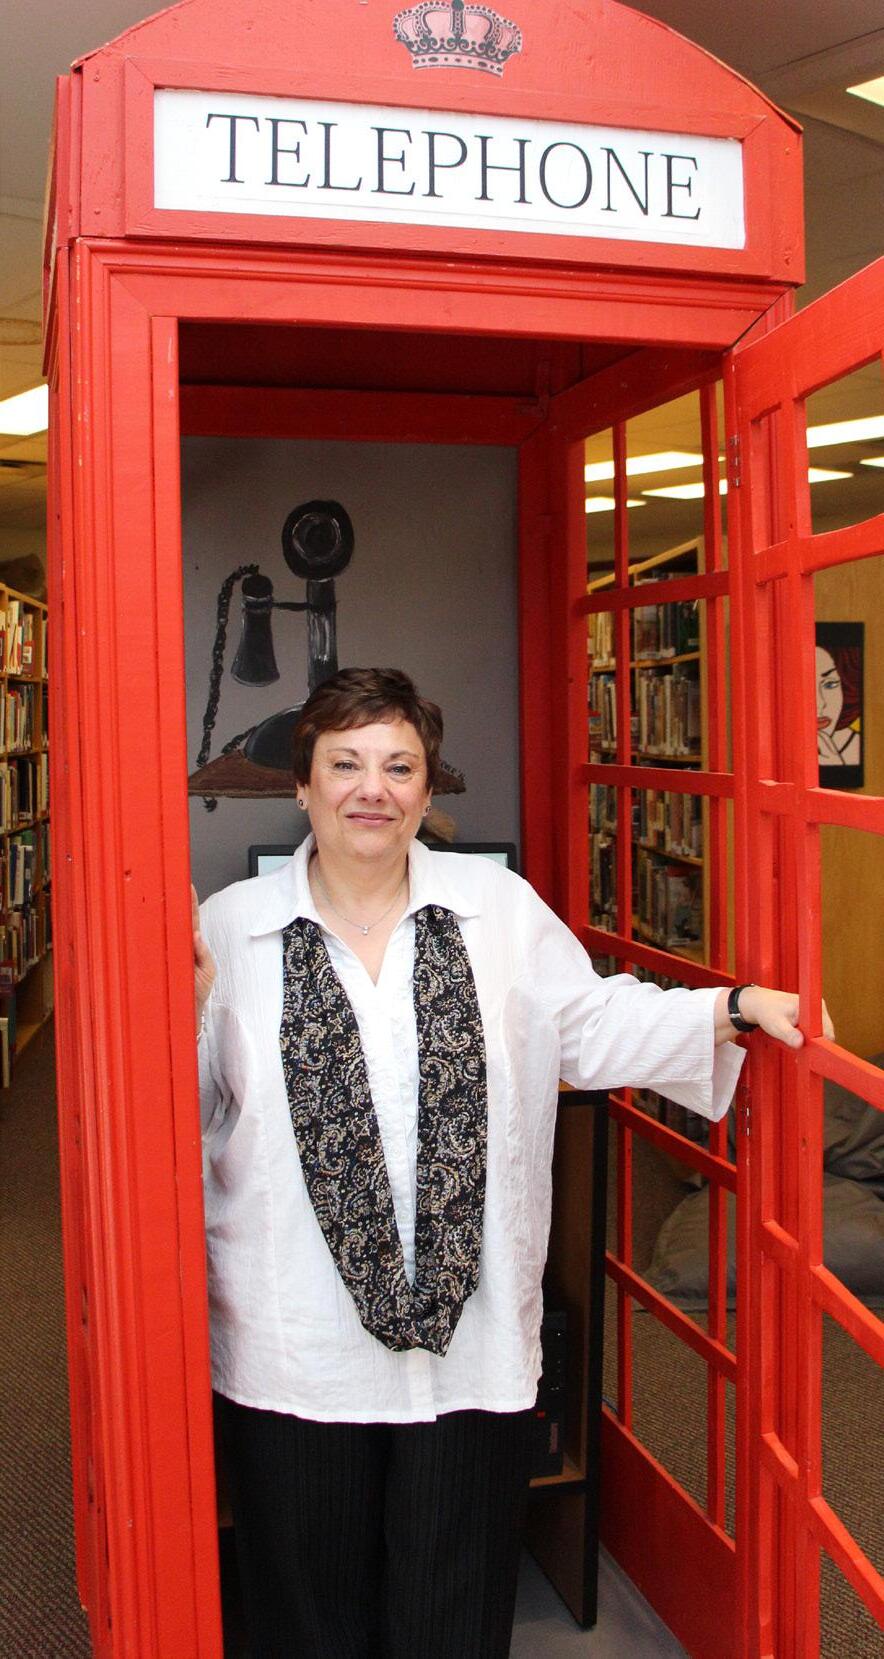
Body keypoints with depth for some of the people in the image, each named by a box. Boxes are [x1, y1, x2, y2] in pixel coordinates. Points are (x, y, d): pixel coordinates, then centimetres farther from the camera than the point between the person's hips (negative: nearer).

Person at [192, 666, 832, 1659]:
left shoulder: (500, 909, 2)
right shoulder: (230, 927, -2)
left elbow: (595, 1027, 7)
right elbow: (185, 1109, 2)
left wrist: (738, 1010, 0)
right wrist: (183, 1010, -16)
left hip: (470, 1341, 1)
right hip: (295, 1350, 0)